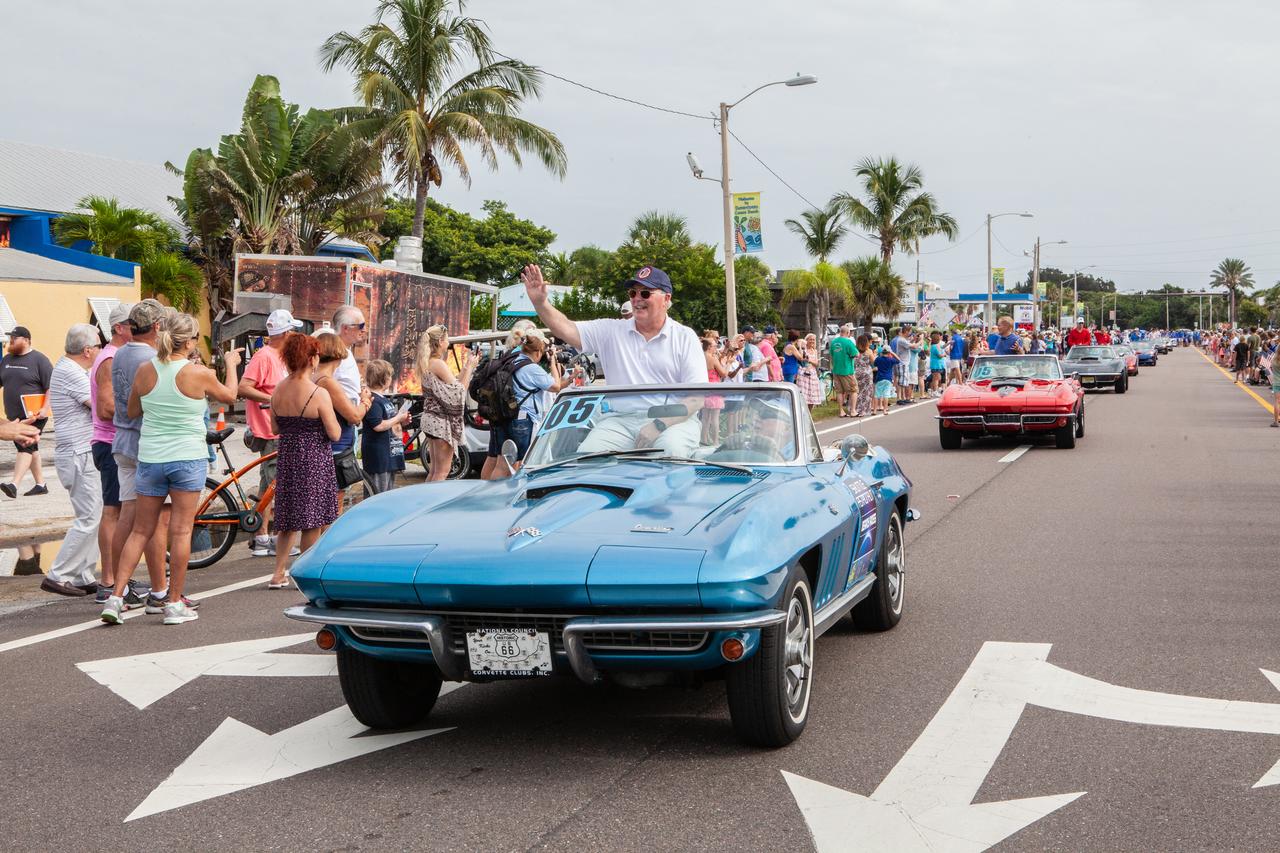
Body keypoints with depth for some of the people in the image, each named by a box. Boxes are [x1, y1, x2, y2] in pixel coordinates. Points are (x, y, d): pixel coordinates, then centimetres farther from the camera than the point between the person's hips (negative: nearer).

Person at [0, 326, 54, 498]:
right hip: (15, 415, 8)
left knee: (26, 447, -15)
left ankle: (14, 484, -25)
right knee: (31, 448, 13)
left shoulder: (39, 359, -7)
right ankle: (41, 484, 21)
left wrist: (45, 408, -18)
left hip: (34, 414, -8)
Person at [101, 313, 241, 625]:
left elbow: (131, 411, 13)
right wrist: (230, 365, 25)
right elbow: (229, 395, 9)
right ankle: (175, 604, 7)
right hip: (188, 458, -4)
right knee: (181, 530, 3)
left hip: (150, 458, 4)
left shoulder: (145, 371, 0)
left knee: (141, 530, 11)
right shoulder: (198, 373, -10)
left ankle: (115, 598, 6)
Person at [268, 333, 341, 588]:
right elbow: (334, 434, -13)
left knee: (288, 520, 15)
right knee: (312, 521, 6)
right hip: (315, 460, -6)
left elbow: (275, 428, 9)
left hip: (287, 457, 6)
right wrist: (334, 420, 5)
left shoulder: (278, 390, 1)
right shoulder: (319, 394, -16)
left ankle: (278, 574, 14)